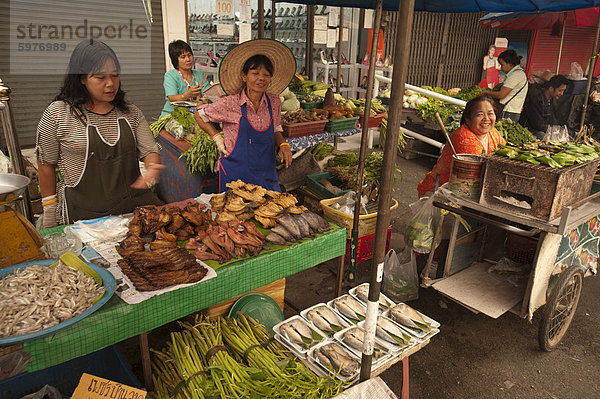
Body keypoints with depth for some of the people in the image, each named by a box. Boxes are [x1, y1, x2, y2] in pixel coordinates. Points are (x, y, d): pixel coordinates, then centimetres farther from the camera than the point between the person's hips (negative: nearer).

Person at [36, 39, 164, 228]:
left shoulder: (131, 113, 7)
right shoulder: (57, 114, -2)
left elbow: (150, 151, 5)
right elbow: (46, 164, 3)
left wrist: (152, 168, -19)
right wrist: (50, 211, 5)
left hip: (133, 202, 4)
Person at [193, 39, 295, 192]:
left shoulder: (274, 102, 1)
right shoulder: (230, 103, -9)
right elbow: (199, 116, 6)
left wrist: (283, 145, -3)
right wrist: (217, 137, -3)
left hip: (267, 176, 4)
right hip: (235, 176, -3)